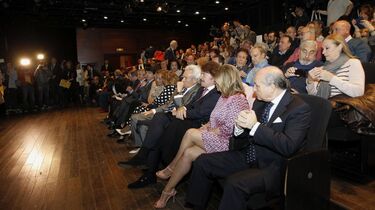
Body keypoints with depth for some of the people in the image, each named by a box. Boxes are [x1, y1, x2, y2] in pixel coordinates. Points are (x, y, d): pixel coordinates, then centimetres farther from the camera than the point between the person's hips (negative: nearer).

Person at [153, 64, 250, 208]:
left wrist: (206, 132, -11)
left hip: (226, 142, -8)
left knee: (191, 133, -22)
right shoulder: (224, 96, 15)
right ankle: (168, 190, -5)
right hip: (214, 139, 8)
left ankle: (171, 168, -2)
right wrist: (204, 127, 1)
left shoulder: (238, 99, -15)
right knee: (188, 153, -16)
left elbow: (228, 129, -21)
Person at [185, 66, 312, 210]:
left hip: (272, 166, -7)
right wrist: (240, 126, -10)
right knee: (202, 162, -2)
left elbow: (289, 147, -25)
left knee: (235, 183, -33)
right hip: (247, 156, 7)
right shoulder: (260, 101, 7)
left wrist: (255, 125, -26)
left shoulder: (299, 108, -13)